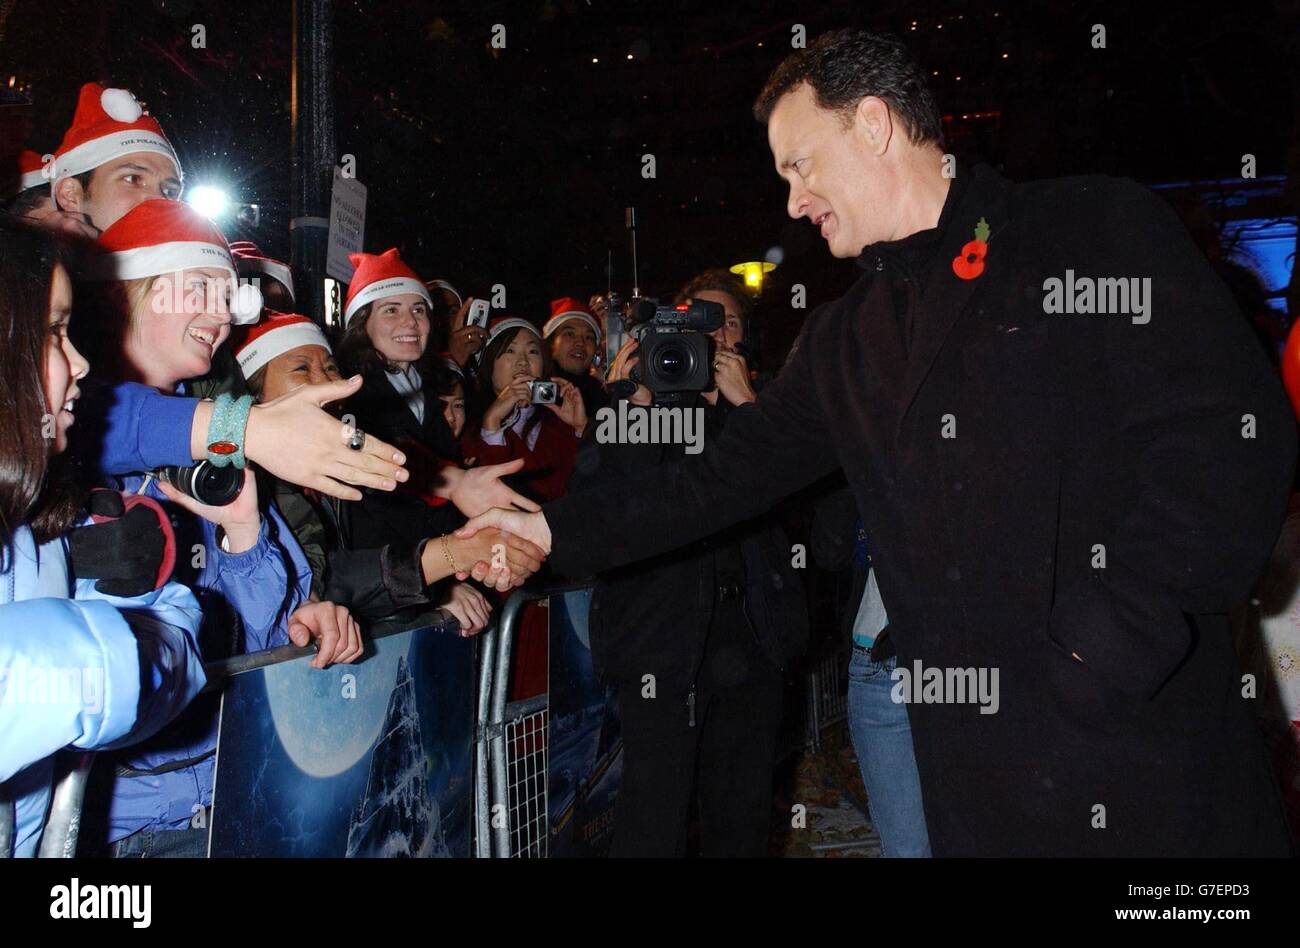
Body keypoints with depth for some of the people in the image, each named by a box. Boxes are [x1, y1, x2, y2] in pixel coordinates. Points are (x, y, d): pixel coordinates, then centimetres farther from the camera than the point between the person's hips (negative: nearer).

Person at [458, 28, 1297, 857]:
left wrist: (1110, 637, -17)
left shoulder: (1101, 230, -4)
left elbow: (1232, 437, -12)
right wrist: (554, 530, 8)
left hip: (1152, 734, -4)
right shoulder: (842, 342, 12)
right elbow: (729, 476, 13)